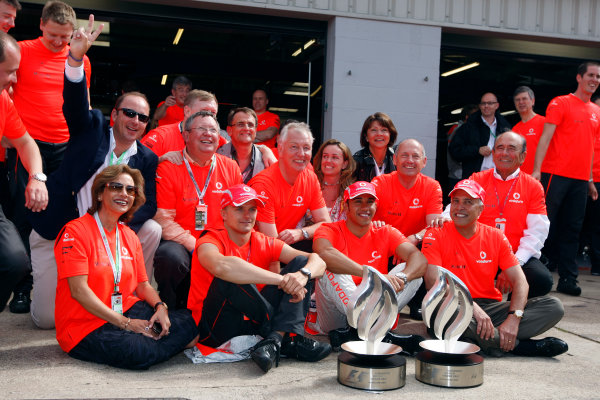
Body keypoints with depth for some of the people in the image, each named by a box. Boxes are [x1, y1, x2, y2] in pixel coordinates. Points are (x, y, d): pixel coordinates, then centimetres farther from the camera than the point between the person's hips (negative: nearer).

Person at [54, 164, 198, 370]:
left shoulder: (129, 236, 15)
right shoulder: (75, 231, -8)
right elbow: (79, 291, -16)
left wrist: (160, 306, -8)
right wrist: (126, 323, -19)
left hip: (127, 312, 6)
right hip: (85, 325, -6)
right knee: (138, 353, -32)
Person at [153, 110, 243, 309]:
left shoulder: (230, 167, 9)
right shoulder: (168, 167, -3)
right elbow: (164, 220, -8)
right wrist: (195, 247, -17)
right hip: (180, 243, -3)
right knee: (171, 257, -34)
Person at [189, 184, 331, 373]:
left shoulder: (264, 244, 5)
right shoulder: (210, 241, -11)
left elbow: (318, 261, -5)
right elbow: (221, 266, -38)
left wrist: (303, 274, -31)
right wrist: (282, 280, -39)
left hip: (253, 324, 5)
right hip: (214, 330, -5)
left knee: (302, 263, -5)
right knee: (231, 277, -32)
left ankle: (275, 339, -29)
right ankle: (286, 340, -19)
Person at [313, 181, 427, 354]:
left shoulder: (386, 233, 7)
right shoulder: (329, 230, -4)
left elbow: (420, 259, -9)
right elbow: (324, 253, -30)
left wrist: (401, 278, -32)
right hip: (334, 318, -3)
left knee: (414, 273, -12)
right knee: (331, 268, -26)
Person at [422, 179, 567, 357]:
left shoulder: (495, 237, 6)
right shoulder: (436, 235, -4)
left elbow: (520, 282, 0)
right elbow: (433, 282, -16)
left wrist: (513, 318, -19)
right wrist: (472, 306, -29)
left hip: (490, 306, 4)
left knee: (554, 306, -11)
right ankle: (518, 345, -20)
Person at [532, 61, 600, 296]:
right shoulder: (561, 103, -1)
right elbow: (546, 137, -8)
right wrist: (537, 169, -16)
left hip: (580, 179, 6)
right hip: (556, 174, -6)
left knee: (572, 229, 6)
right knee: (546, 224, -4)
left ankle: (568, 279, 10)